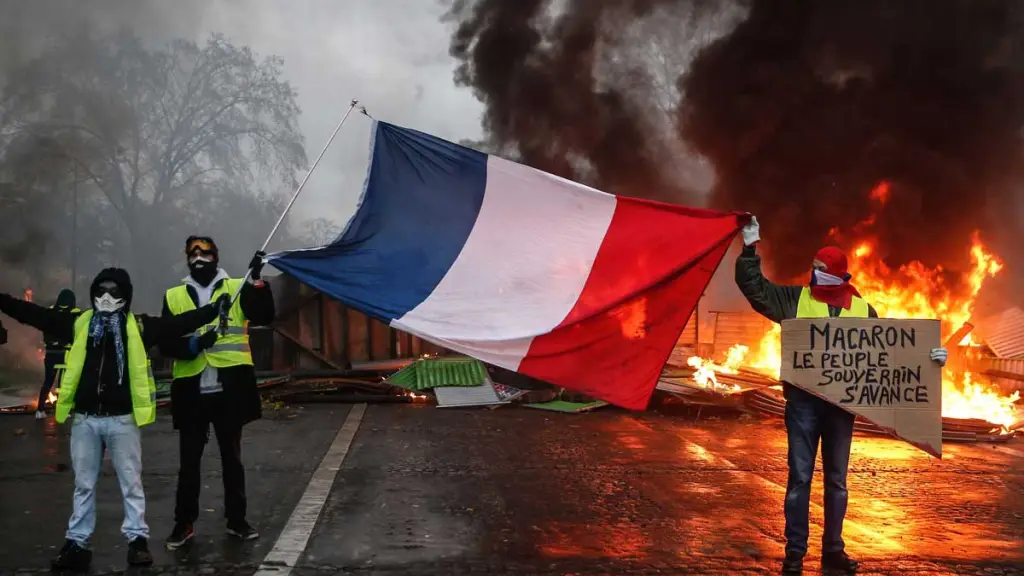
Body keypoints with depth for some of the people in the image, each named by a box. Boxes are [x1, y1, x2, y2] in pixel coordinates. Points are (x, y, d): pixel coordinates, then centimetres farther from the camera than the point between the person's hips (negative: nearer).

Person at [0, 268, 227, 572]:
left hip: (123, 418, -2)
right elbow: (34, 314, 7)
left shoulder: (139, 326, 1)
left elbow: (179, 323, -3)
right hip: (84, 418, 2)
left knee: (131, 483, 6)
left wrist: (214, 309, -11)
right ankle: (77, 542, 21)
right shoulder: (78, 323, 6)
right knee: (83, 484, 13)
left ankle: (137, 539, 15)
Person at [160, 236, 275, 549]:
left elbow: (264, 317, -10)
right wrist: (191, 345, -18)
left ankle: (236, 520, 21)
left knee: (231, 456, 11)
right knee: (189, 459, 9)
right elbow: (166, 343, 2)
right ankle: (184, 522, 19)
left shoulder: (238, 288, 4)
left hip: (229, 388, -1)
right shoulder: (174, 297, 7)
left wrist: (257, 280, -23)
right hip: (192, 391, 1)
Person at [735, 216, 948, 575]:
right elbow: (756, 288, -1)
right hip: (803, 401, -2)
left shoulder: (862, 311, 6)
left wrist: (927, 355, 0)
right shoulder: (796, 299, 2)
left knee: (836, 480, 11)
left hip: (842, 404, 2)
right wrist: (750, 249, -9)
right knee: (800, 477, 1)